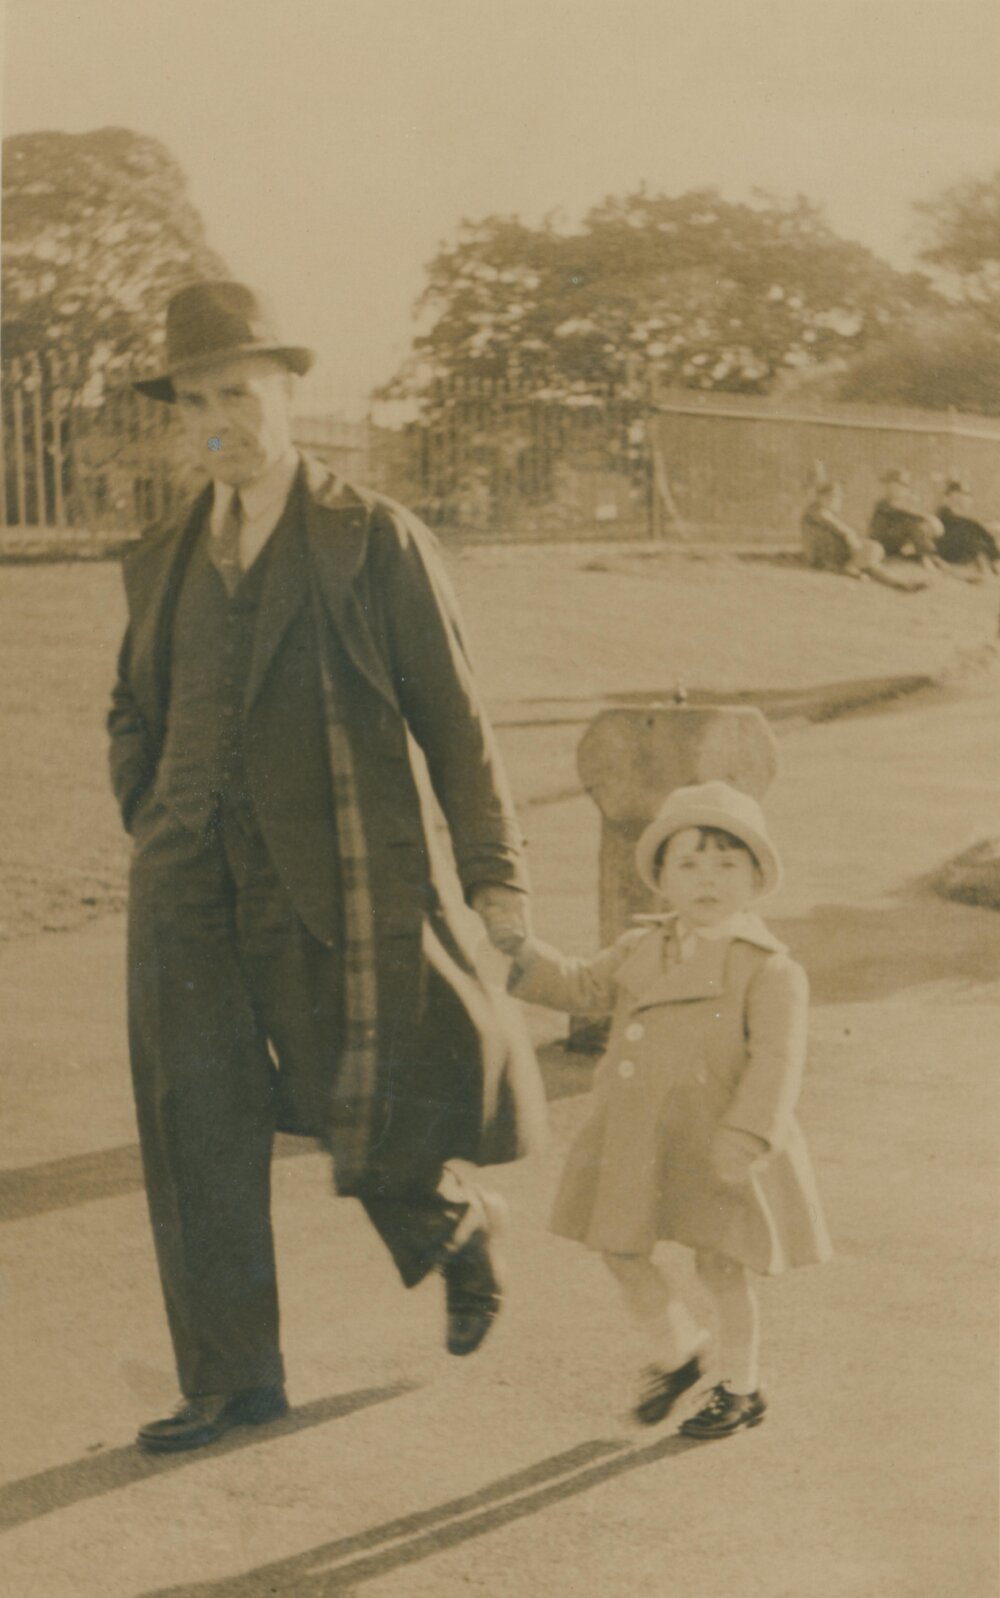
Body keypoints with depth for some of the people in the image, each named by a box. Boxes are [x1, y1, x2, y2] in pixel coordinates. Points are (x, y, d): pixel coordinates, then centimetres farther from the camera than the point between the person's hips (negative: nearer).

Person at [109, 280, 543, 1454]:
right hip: (189, 892, 4)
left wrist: (494, 874, 0)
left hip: (335, 881, -4)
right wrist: (154, 834, 13)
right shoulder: (161, 564, 13)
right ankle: (232, 1379, 14)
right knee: (199, 1136, 2)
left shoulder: (373, 540, 0)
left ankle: (460, 1227, 32)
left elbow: (450, 716, 1)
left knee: (370, 1127, -2)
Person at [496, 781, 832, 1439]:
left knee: (722, 1266, 6)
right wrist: (531, 960, -2)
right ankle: (675, 1352, 35)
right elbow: (587, 987, 15)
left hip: (716, 1144, -6)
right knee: (622, 1252, 10)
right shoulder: (644, 948, 9)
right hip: (637, 1139, 6)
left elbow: (777, 1059, -18)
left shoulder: (769, 969, -11)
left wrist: (746, 1136, -28)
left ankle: (742, 1388, 27)